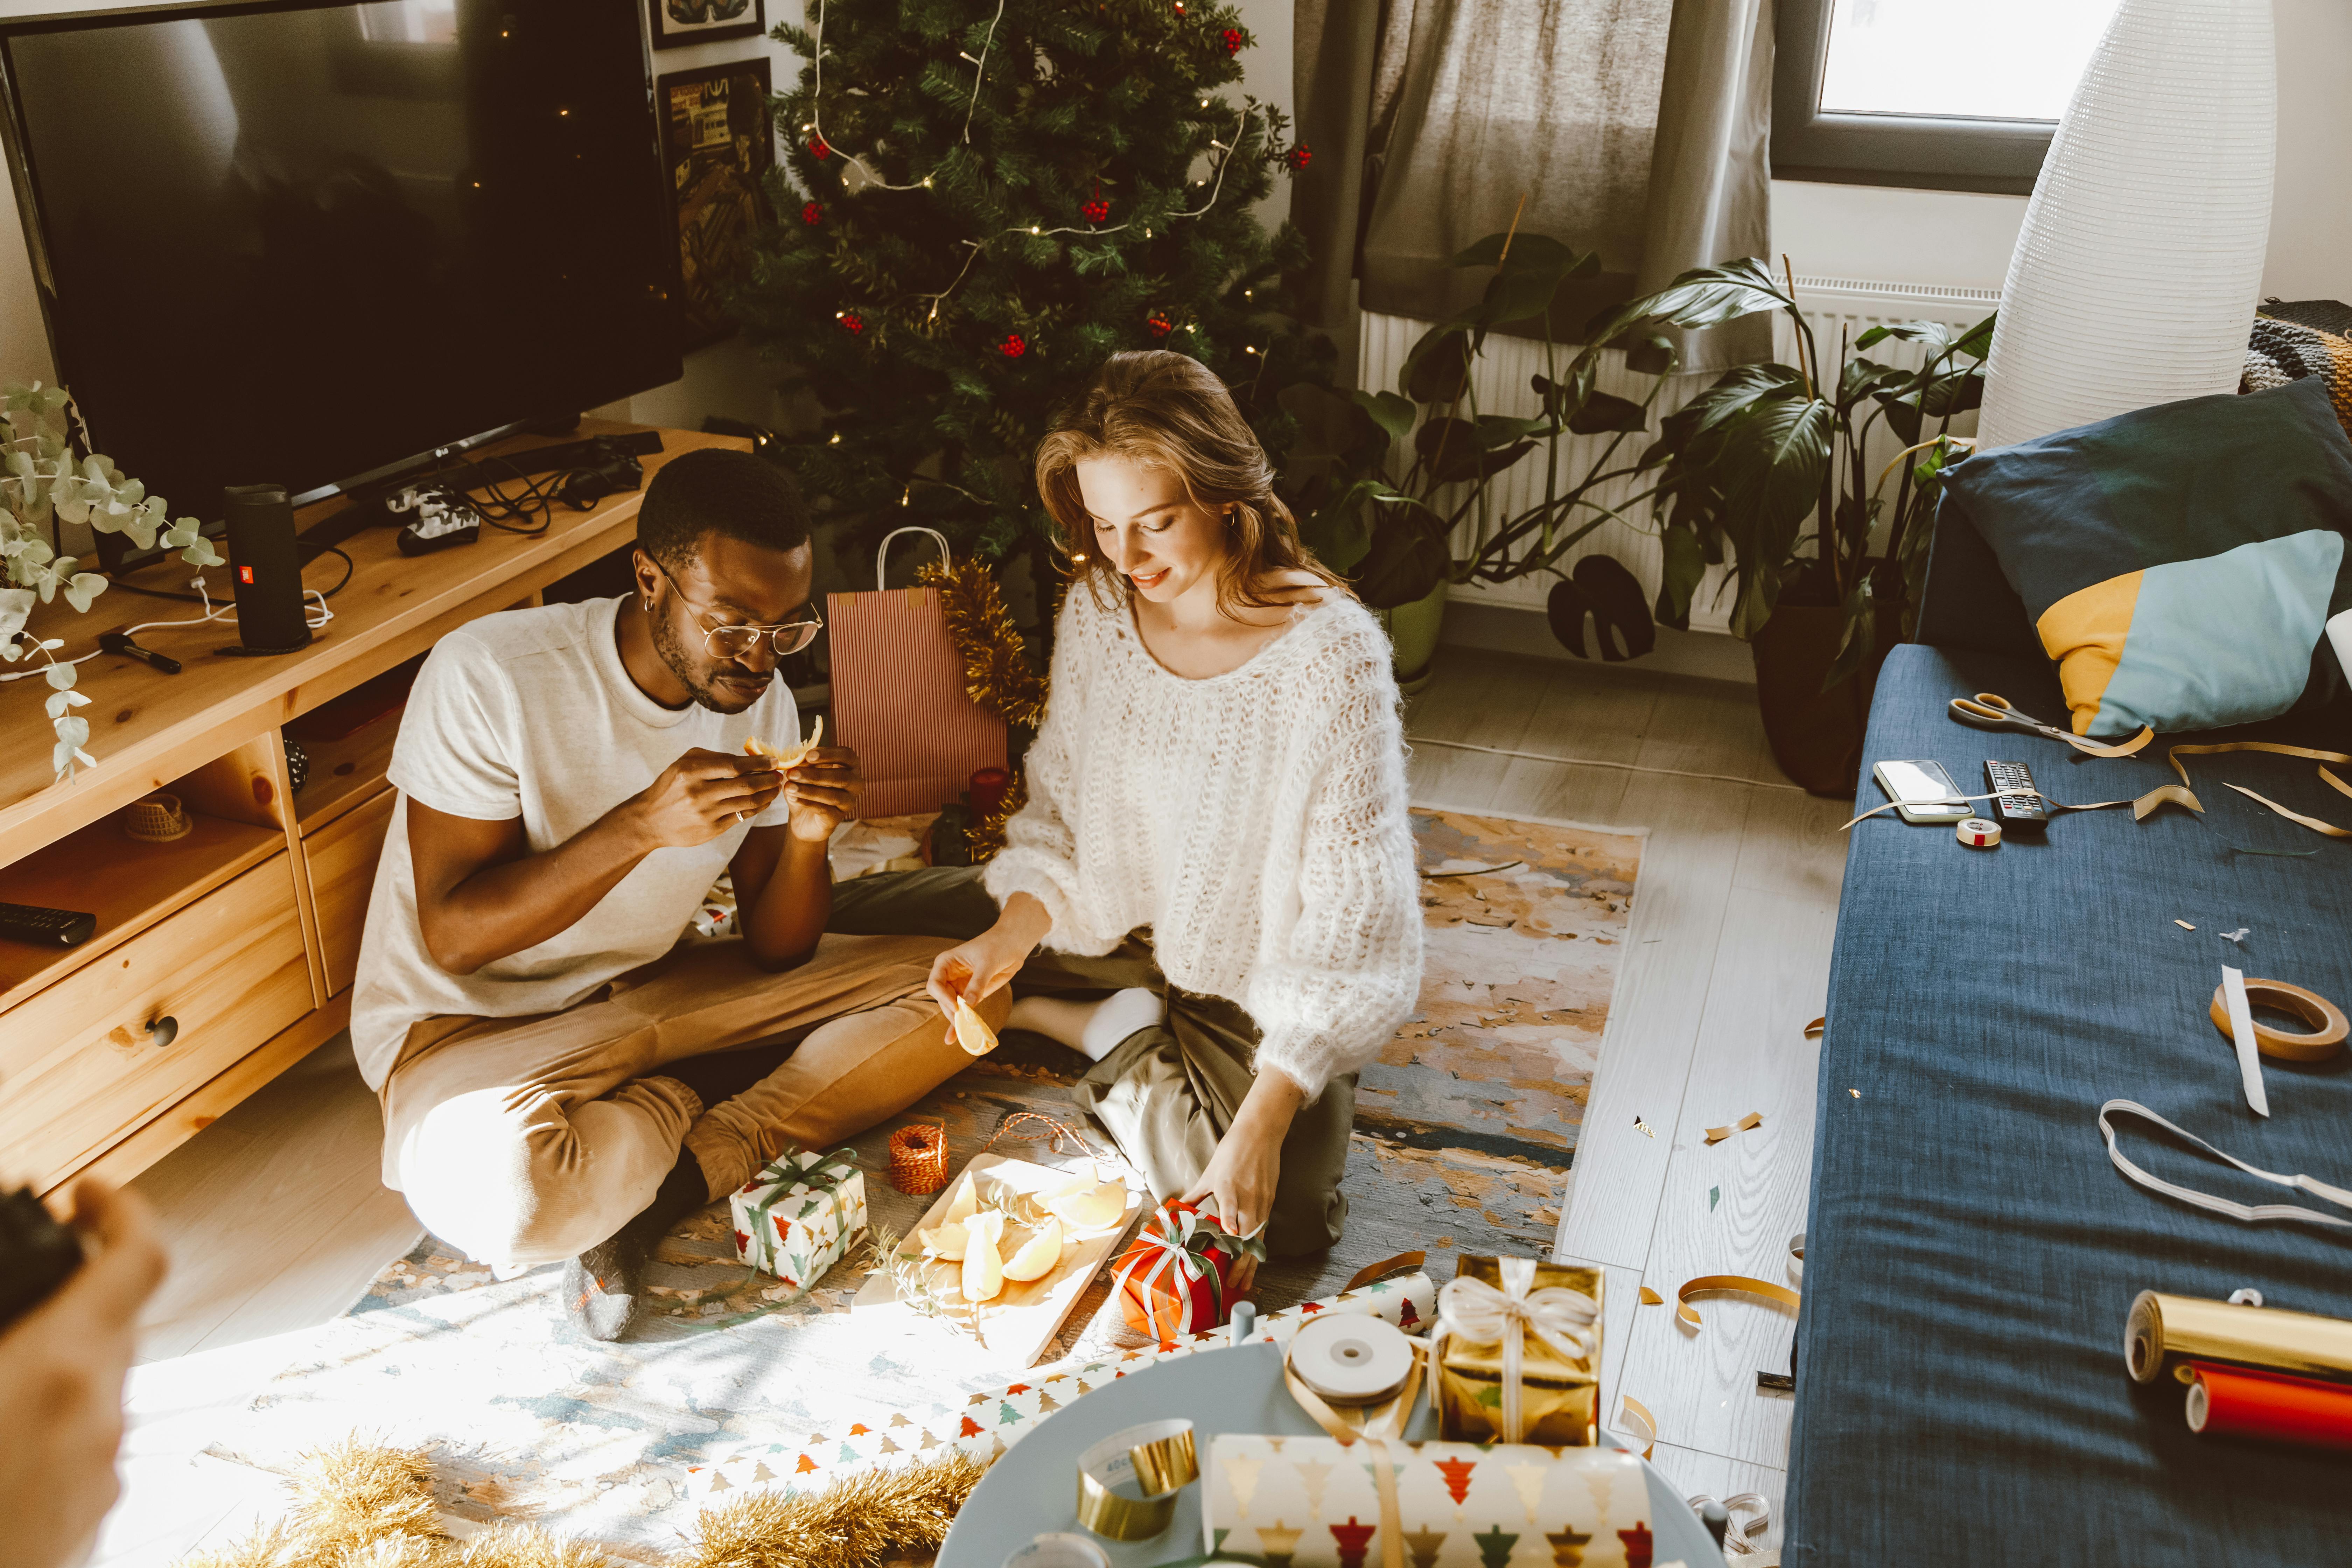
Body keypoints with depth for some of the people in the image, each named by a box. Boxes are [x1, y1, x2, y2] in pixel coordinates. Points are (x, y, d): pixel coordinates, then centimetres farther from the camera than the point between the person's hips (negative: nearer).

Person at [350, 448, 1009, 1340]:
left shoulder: (758, 698, -5)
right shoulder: (491, 674, -22)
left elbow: (776, 954, -2)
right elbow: (454, 935, -21)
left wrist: (807, 837, -24)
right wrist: (642, 826, -33)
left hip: (650, 989, 6)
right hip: (469, 1022, -5)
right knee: (509, 1195, -41)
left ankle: (669, 1184, -16)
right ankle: (685, 1109, -6)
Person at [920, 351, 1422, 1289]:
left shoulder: (1330, 655, -25)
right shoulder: (1097, 610, -7)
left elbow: (1349, 913, -25)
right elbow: (1061, 809, 3)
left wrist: (1262, 1123, -30)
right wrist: (1008, 939, -17)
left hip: (1265, 985, -4)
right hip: (1125, 939, 4)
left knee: (1280, 1210, -21)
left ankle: (1113, 1041, 4)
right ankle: (1128, 1031, 4)